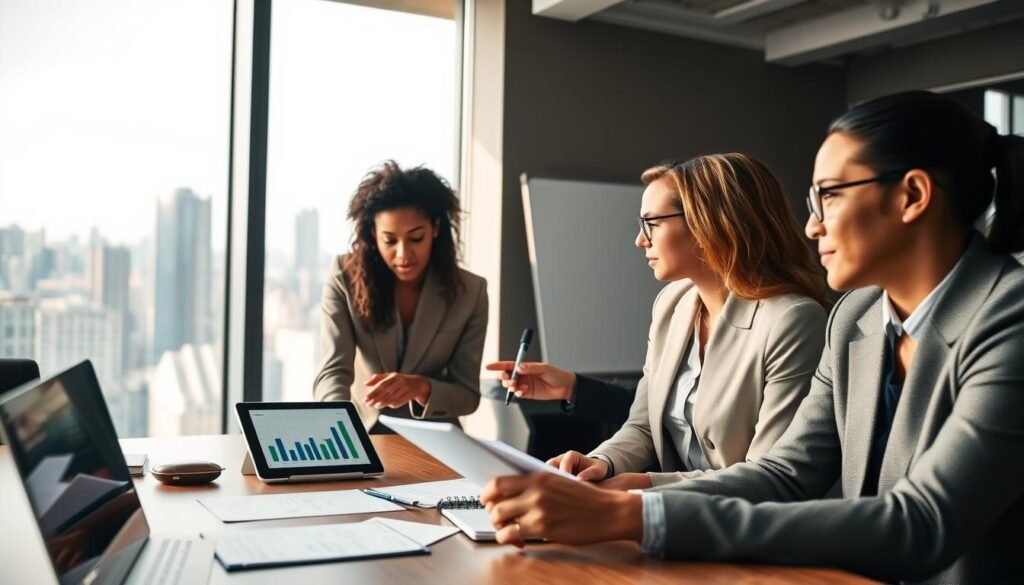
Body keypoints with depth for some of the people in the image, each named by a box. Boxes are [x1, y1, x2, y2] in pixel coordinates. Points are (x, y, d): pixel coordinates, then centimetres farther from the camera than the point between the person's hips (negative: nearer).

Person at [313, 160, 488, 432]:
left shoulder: (470, 292, -10)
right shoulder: (345, 277, -12)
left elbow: (468, 395, -7)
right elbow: (333, 372, -20)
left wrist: (421, 387, -28)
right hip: (362, 431, -1)